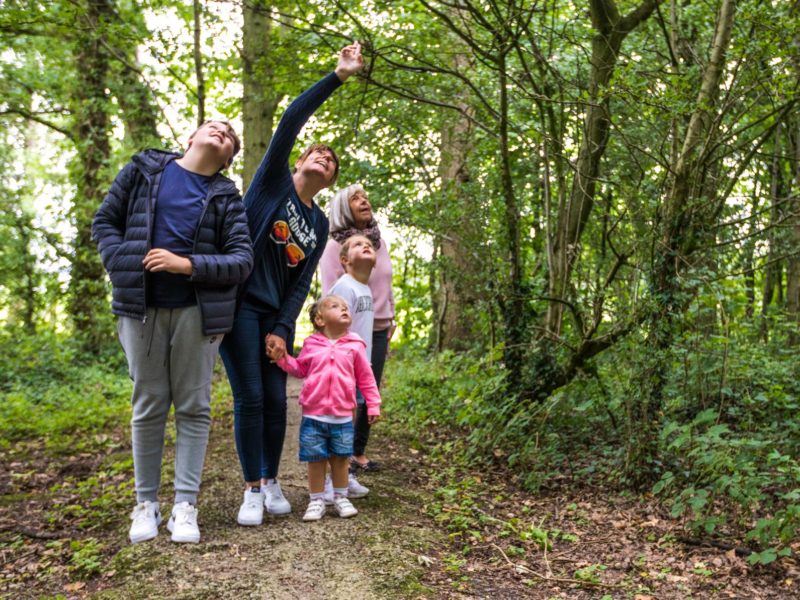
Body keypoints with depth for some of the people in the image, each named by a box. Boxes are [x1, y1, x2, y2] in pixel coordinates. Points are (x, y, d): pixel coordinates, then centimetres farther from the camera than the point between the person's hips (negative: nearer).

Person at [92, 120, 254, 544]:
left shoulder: (226, 196, 4)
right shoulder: (143, 170, 8)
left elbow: (242, 260, -3)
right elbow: (104, 222, 10)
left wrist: (188, 265, -17)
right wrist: (124, 266, -6)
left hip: (196, 311, 0)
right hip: (140, 307, 0)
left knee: (194, 408, 3)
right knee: (147, 408, 6)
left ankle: (185, 506, 10)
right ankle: (146, 504, 16)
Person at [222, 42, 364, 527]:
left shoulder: (320, 224, 10)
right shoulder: (274, 180, -1)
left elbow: (302, 283, 6)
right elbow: (292, 120, -14)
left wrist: (282, 329, -4)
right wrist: (338, 77, -18)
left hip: (277, 316, 5)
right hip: (240, 305, -5)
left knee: (276, 401, 6)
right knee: (250, 398, -5)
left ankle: (272, 483, 21)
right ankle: (252, 490, 7)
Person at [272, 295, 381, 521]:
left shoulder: (354, 346, 0)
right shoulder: (311, 345, 1)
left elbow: (366, 378, 4)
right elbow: (299, 369, 12)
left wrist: (373, 405, 2)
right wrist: (283, 358, -5)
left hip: (343, 417, 0)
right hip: (313, 416, 0)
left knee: (340, 458, 12)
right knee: (315, 459, 6)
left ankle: (341, 498, 27)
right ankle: (316, 501, 18)